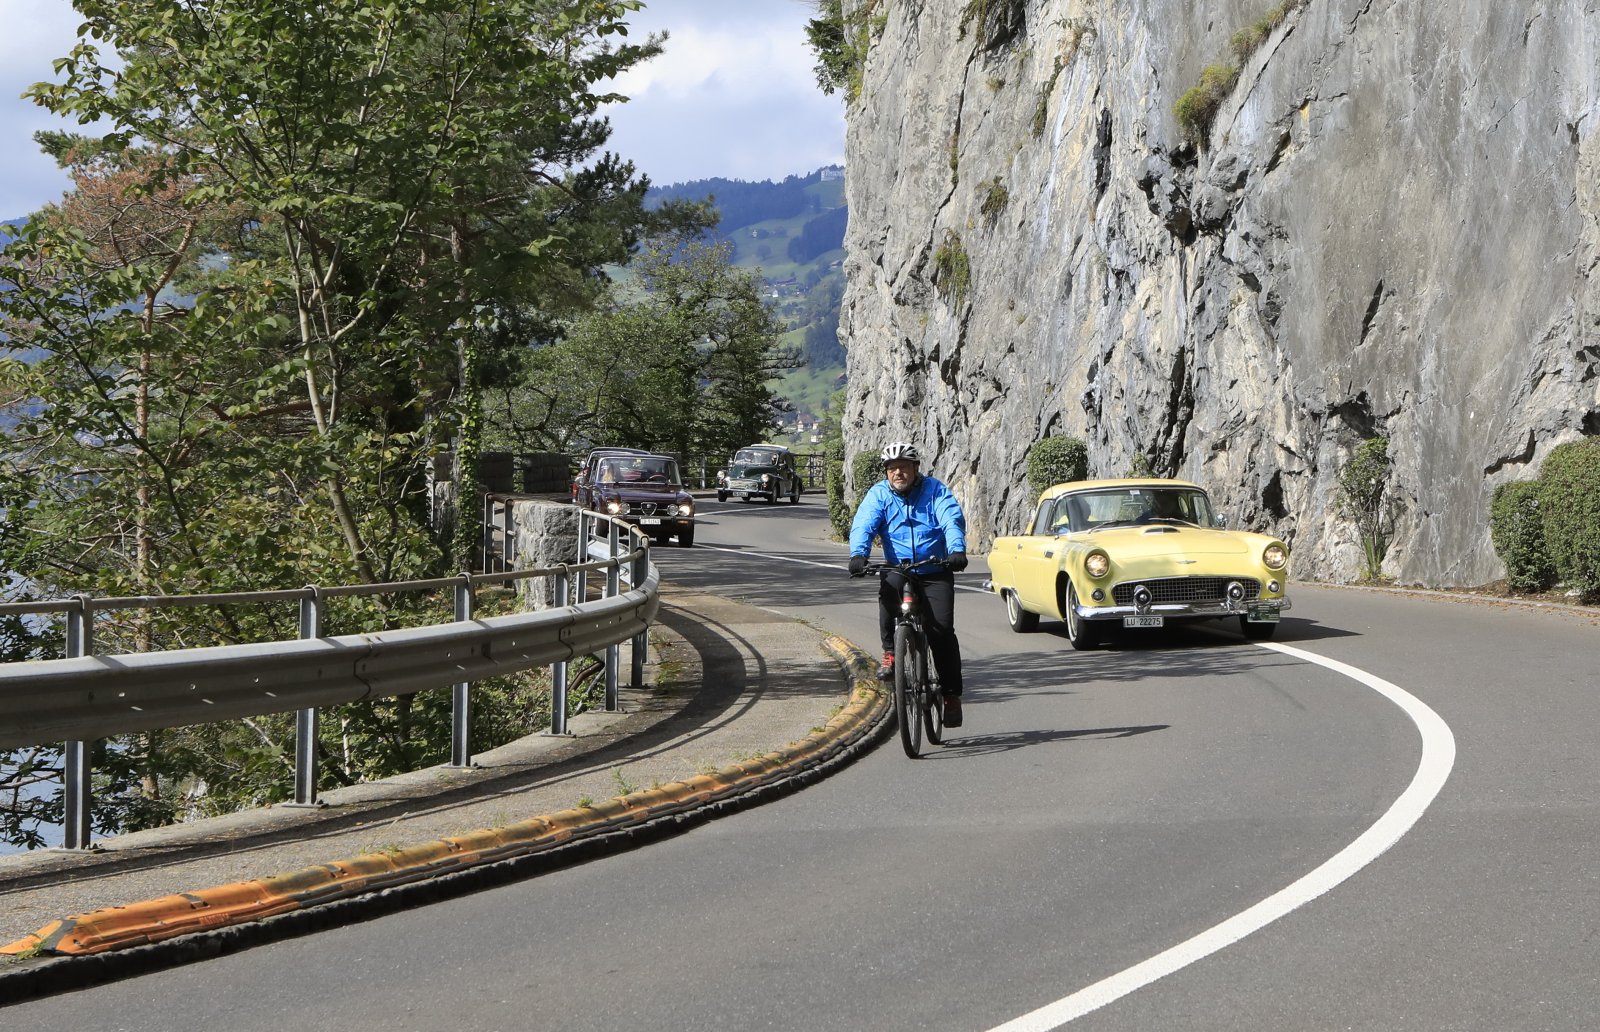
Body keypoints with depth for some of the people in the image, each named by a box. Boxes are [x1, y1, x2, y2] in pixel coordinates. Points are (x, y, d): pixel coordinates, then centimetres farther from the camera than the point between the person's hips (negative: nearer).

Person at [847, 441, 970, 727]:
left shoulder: (935, 490, -1)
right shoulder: (879, 494, 2)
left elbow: (953, 521, -15)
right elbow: (863, 525, -12)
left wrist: (957, 550, -35)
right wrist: (858, 554, -33)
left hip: (935, 570, -1)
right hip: (897, 568, 1)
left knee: (942, 629, -13)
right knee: (887, 591, -33)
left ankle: (952, 695, -1)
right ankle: (890, 654, -15)